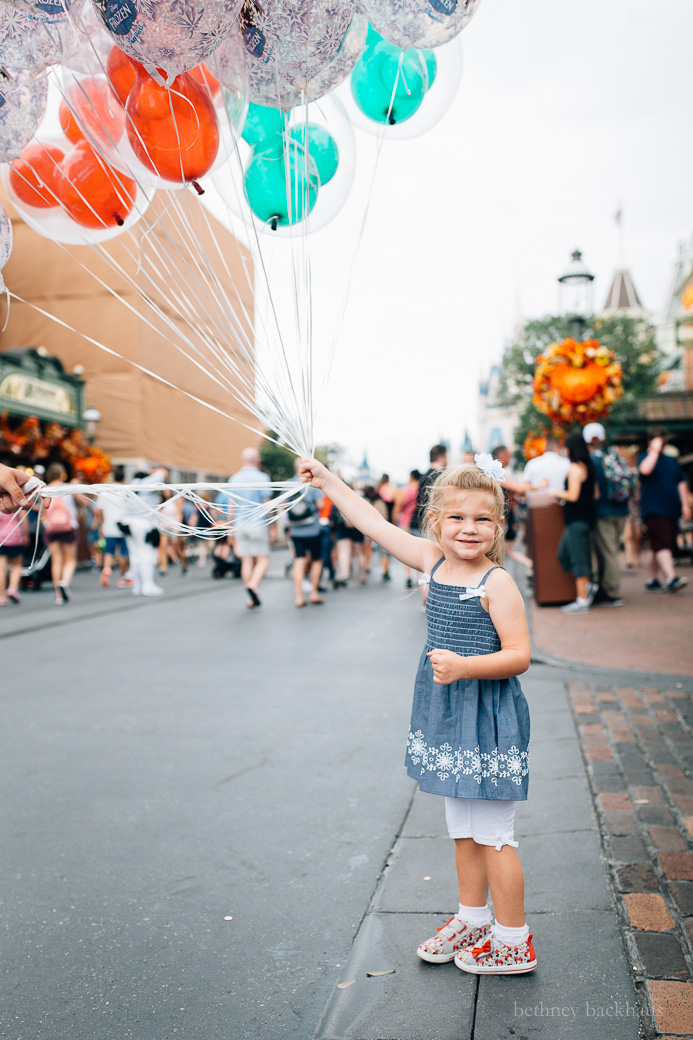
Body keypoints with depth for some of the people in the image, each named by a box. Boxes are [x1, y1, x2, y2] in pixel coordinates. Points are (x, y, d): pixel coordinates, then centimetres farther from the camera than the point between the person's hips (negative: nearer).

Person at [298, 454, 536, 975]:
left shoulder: (497, 582, -16)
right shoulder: (433, 561, 2)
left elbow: (519, 655, -18)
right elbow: (377, 525, 10)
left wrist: (464, 666, -32)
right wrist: (328, 480, 14)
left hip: (488, 721, -7)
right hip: (448, 717, 7)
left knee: (492, 834, 4)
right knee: (463, 829, 20)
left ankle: (514, 942, 21)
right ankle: (473, 919, 38)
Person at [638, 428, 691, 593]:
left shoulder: (671, 461, 19)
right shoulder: (645, 457, 1)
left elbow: (681, 482, 21)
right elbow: (645, 469, -23)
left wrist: (685, 505, 14)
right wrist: (655, 450, -14)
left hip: (671, 510, 7)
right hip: (654, 510, -7)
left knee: (658, 547, 10)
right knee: (662, 545, -18)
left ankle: (653, 580, 17)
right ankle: (671, 578, -27)